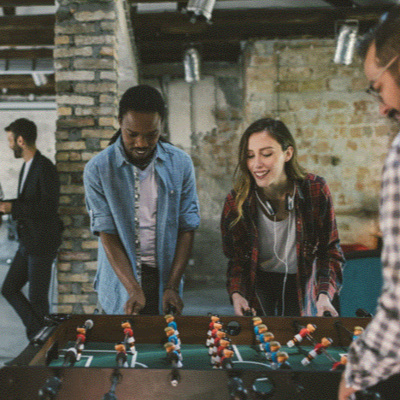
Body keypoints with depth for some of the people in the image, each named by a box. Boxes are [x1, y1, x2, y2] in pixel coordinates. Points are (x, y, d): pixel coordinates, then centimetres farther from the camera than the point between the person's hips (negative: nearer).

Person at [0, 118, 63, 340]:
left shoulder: (44, 168, -17)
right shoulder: (27, 166, 13)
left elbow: (48, 207, -24)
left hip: (41, 243, -10)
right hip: (27, 242, 10)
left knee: (37, 298, 0)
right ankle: (38, 331, 21)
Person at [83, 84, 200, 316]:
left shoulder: (181, 164, -3)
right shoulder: (98, 169, -8)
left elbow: (187, 227, -4)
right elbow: (107, 233, -11)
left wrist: (172, 286, -13)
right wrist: (134, 289, -21)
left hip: (165, 277, 1)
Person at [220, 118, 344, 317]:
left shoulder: (316, 190, -17)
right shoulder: (236, 201, -16)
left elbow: (330, 251, -9)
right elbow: (236, 259, -6)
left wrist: (324, 295, -23)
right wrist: (236, 294, -23)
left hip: (302, 286, 0)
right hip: (259, 284, 0)